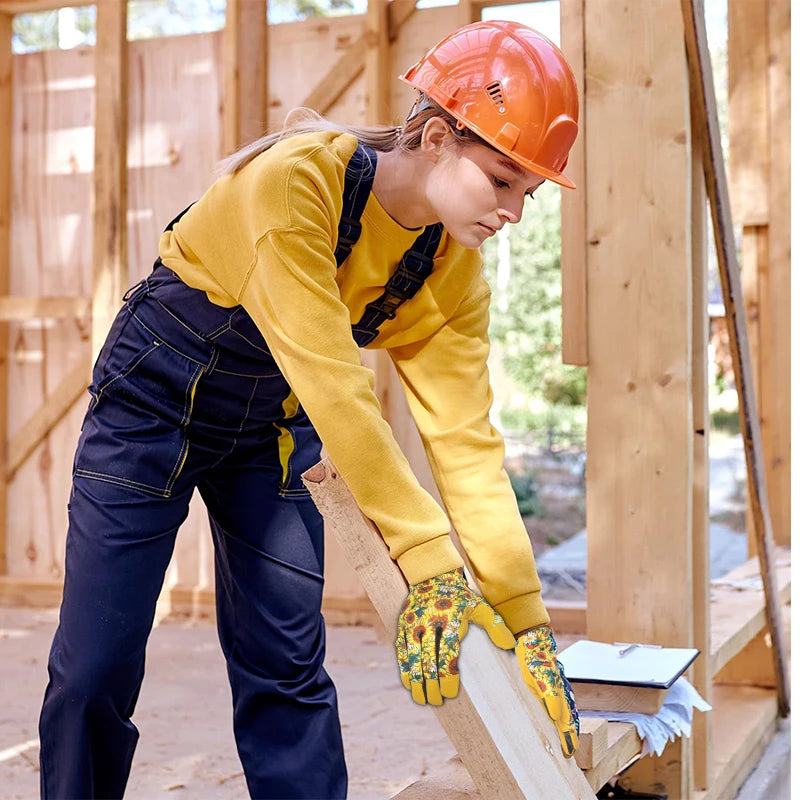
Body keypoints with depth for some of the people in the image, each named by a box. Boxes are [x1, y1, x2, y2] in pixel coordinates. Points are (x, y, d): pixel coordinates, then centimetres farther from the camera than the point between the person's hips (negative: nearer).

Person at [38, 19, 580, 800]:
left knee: (289, 664, 2)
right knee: (96, 663, -3)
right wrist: (427, 559, -40)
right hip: (154, 399, -4)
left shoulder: (452, 272, -12)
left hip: (271, 428, 5)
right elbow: (330, 384, -38)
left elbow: (465, 439, -14)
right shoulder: (298, 180, -31)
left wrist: (524, 618, -19)